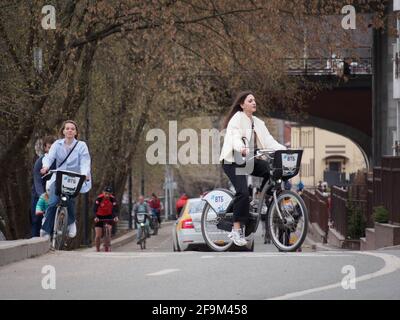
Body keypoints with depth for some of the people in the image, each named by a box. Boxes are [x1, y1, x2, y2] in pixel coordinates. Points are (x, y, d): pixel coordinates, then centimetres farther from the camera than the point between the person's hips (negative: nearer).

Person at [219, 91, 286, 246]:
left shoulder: (258, 123, 14)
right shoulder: (237, 118, -7)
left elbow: (268, 141, 4)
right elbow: (235, 138, -24)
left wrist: (284, 149, -13)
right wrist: (242, 149, -46)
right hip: (233, 161, -7)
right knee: (243, 191, -24)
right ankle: (236, 230, -19)